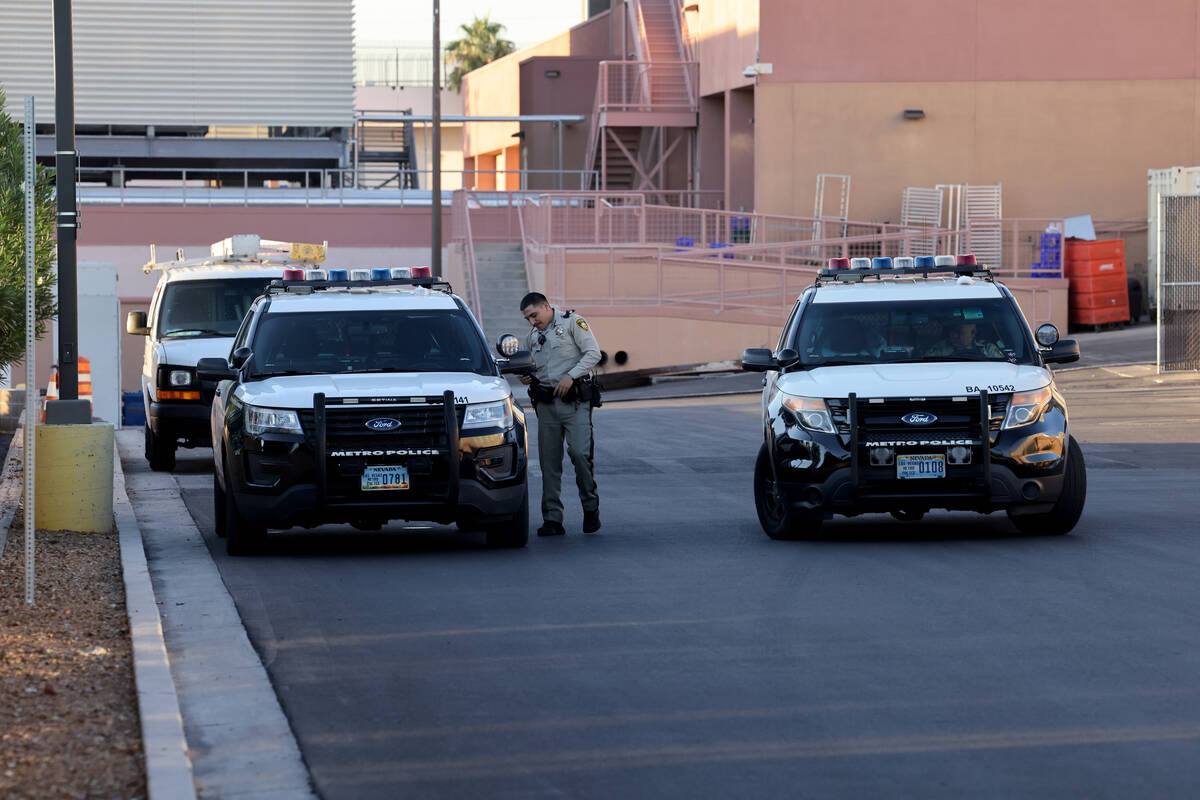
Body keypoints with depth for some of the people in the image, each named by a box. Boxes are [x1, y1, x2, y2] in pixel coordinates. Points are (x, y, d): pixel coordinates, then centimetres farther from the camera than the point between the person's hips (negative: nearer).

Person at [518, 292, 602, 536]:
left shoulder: (572, 322, 0)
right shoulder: (534, 335, 20)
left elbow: (593, 353, -8)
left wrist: (570, 376, -17)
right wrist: (529, 378, 6)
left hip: (575, 400, -6)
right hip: (546, 404, 6)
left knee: (580, 453, -15)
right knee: (549, 462, 1)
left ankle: (591, 508, 4)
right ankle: (552, 519, 3)